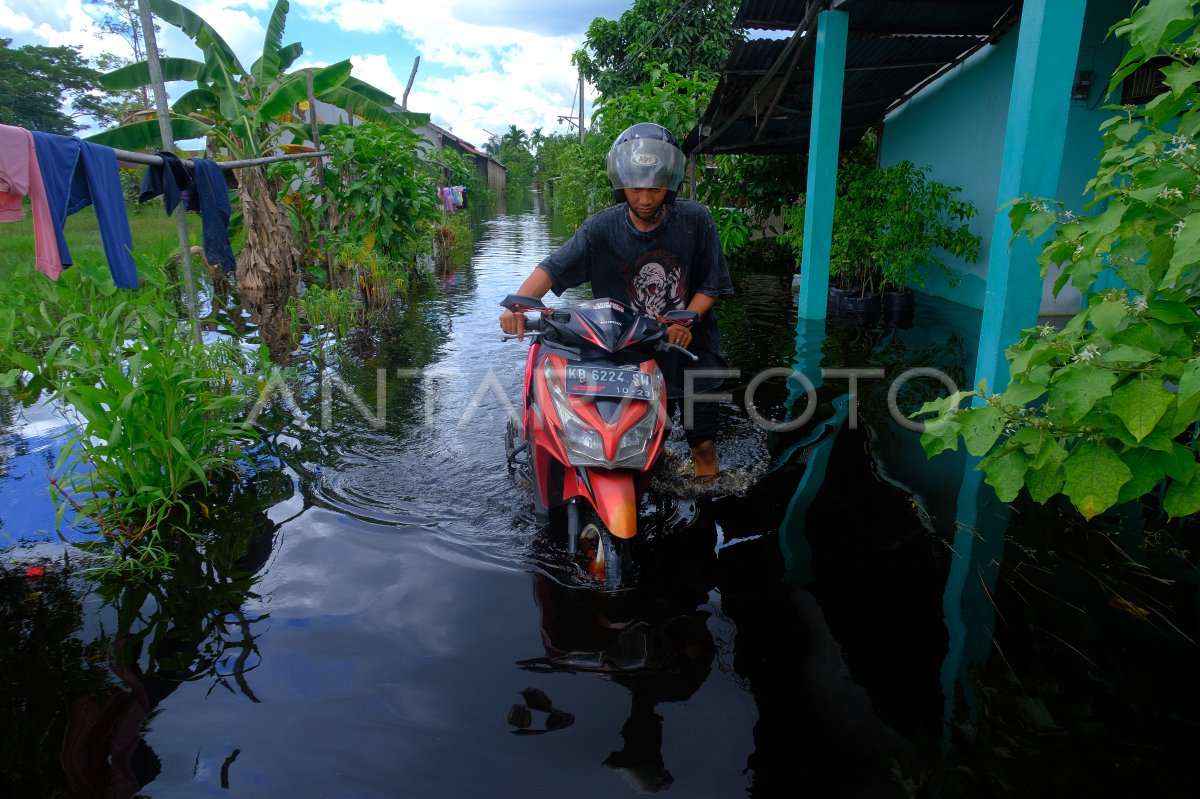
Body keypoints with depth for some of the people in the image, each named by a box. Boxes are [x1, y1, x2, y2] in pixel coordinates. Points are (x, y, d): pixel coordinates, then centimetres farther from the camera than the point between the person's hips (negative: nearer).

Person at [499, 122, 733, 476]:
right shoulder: (602, 228, -10)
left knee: (704, 446, 7)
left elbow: (712, 283, -3)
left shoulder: (695, 220, -10)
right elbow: (554, 267, -19)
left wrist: (688, 319, -21)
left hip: (692, 351, 0)